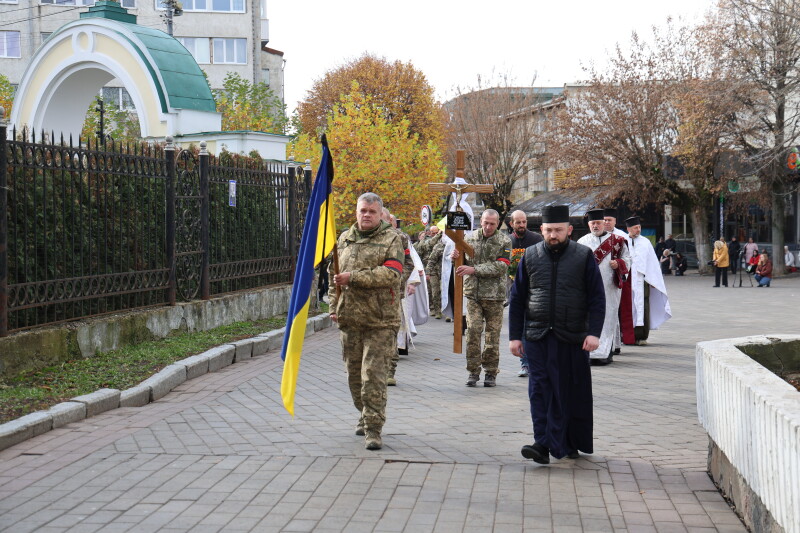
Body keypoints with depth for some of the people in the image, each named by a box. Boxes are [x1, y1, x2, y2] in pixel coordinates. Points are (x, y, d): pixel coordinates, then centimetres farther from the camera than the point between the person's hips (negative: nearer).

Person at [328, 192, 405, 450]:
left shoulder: (391, 239, -2)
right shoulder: (344, 239, 15)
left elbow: (391, 274, -15)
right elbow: (334, 275, 22)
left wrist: (353, 277, -18)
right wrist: (333, 306, 11)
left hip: (379, 321, -5)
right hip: (349, 319, 6)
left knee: (373, 375, -9)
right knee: (354, 373, 13)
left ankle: (373, 428, -5)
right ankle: (365, 415, 33)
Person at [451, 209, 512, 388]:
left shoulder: (504, 241, -1)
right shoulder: (470, 238, 8)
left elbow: (501, 267, -12)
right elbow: (463, 263, 17)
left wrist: (474, 269, -20)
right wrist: (456, 258, -7)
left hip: (494, 294, -2)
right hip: (473, 293, 2)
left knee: (492, 334, 4)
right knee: (473, 331, -6)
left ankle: (491, 372, 14)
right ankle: (473, 371, 5)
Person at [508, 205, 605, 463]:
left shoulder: (584, 257, 1)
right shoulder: (530, 256, 6)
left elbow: (597, 298, 0)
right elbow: (517, 299, 8)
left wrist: (594, 333, -11)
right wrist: (515, 336, 4)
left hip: (572, 338, -1)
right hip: (537, 336, 1)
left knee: (572, 392, 6)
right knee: (540, 389, -5)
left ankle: (571, 444, 19)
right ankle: (543, 443, -5)